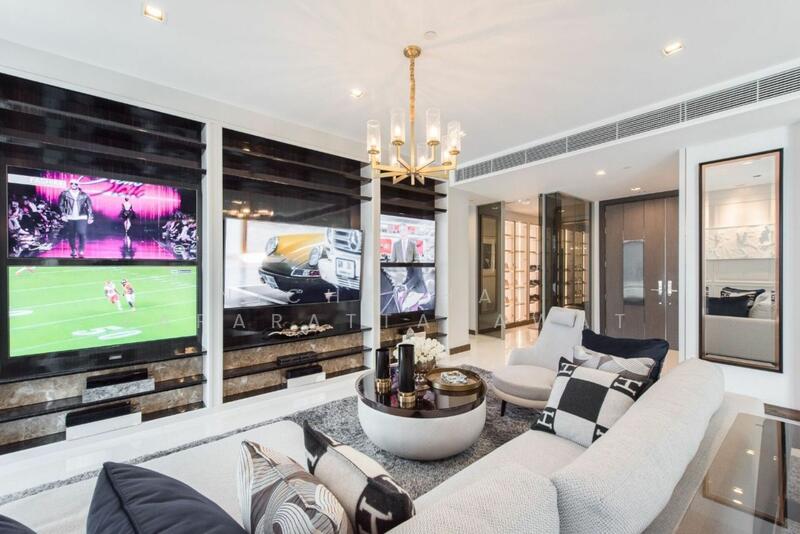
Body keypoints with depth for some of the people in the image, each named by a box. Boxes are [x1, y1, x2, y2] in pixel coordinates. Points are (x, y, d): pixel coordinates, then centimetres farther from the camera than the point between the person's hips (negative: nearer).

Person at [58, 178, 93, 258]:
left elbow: (89, 206, 8)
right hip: (69, 218, 1)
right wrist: (63, 214, -2)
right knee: (71, 235, 6)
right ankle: (73, 250, 15)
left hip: (81, 218, -1)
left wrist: (90, 217, 3)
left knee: (82, 234, -10)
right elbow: (61, 205, 8)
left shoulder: (84, 195, 7)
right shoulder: (65, 194, 7)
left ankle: (81, 251, -4)